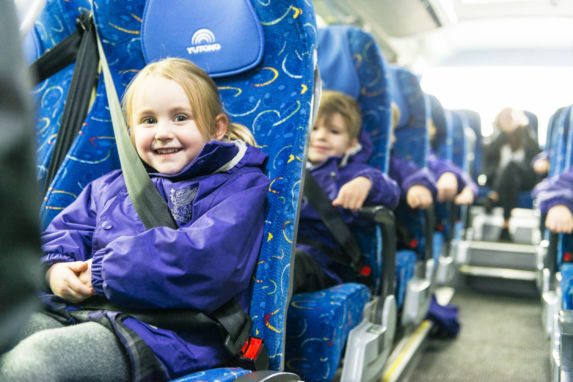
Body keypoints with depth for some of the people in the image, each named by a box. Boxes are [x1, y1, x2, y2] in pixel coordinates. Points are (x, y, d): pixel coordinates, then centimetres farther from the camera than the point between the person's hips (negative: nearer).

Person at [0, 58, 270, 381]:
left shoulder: (239, 188, 1)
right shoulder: (110, 186, 24)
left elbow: (203, 261, -15)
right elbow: (65, 229, 25)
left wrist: (103, 272, -10)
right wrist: (56, 269, -1)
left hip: (164, 335, -6)